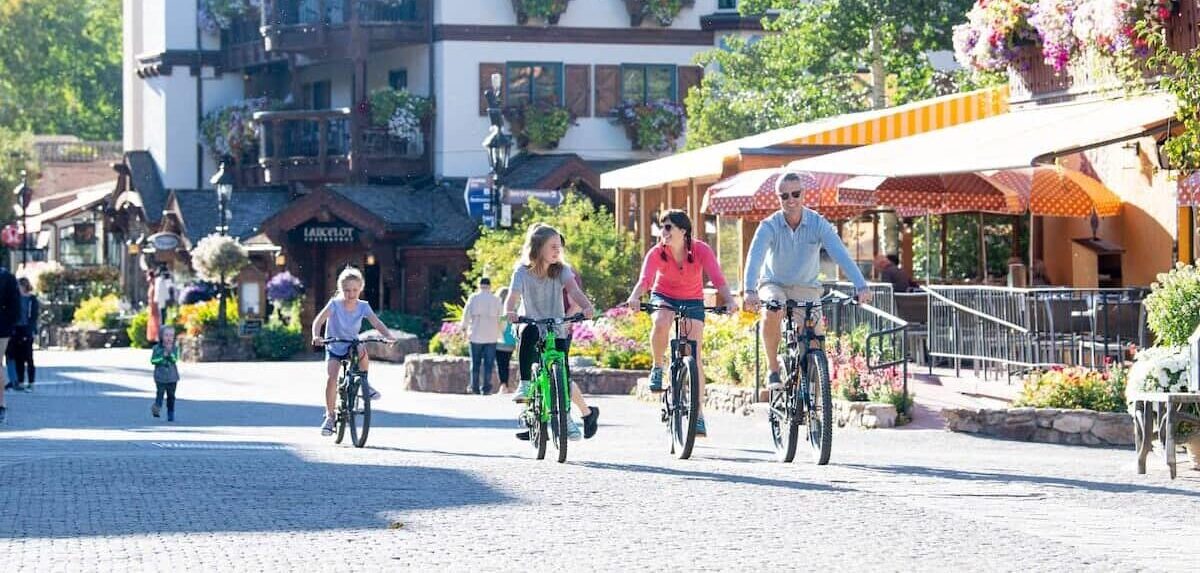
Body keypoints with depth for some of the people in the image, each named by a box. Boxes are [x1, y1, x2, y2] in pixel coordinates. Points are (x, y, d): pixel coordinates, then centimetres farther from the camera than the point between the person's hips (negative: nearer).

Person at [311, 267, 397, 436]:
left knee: (362, 351, -35)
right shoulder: (334, 304, -16)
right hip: (334, 348, -1)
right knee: (331, 378, -21)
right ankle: (329, 416, -6)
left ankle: (364, 383, -9)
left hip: (352, 345, 1)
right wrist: (316, 336, -46)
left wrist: (388, 335, -39)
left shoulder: (363, 307, -9)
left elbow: (377, 323, -19)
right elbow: (318, 321, -26)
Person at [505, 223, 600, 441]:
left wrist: (587, 306, -43)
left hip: (557, 332, 0)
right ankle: (525, 385, -24)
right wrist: (510, 312, -45)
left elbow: (573, 290, -23)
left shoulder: (561, 271, -6)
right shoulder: (523, 272, -9)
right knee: (528, 333, -34)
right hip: (533, 329, 0)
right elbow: (513, 296, -22)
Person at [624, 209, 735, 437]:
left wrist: (729, 301, -53)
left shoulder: (701, 250, -23)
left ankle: (698, 414, -4)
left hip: (692, 301, 0)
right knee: (661, 324, -36)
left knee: (694, 356, -10)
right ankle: (657, 367, -9)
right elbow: (645, 279, -36)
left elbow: (717, 279, -34)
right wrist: (634, 297, -58)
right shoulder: (657, 253, -22)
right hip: (664, 297, 0)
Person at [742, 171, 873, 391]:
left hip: (807, 288, 2)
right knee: (771, 314, -33)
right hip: (774, 284, -2)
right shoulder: (769, 226, -19)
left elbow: (841, 255, -28)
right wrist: (749, 291, -53)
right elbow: (755, 257, -34)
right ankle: (773, 370, -17)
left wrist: (861, 287, -42)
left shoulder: (818, 224, -17)